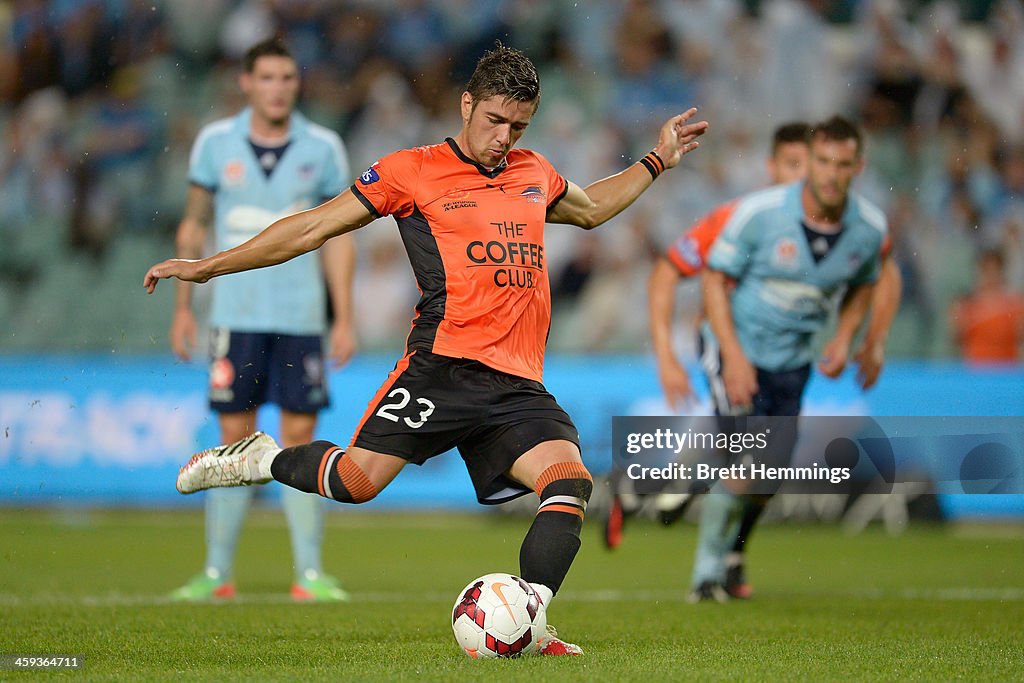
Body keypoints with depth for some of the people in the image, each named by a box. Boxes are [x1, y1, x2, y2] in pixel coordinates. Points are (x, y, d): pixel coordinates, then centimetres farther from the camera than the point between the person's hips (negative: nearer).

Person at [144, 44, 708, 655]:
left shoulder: (535, 174, 21)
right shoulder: (413, 171, 5)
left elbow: (591, 209, 45)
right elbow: (313, 228, 7)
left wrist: (657, 162, 38)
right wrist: (207, 267, 5)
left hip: (519, 386, 5)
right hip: (445, 366, -5)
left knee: (572, 483, -19)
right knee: (358, 480, -19)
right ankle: (262, 460, 11)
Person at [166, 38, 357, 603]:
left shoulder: (322, 148, 1)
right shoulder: (216, 143, 2)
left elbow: (337, 238, 6)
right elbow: (194, 227, 10)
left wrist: (344, 319, 2)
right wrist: (183, 308, 7)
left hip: (301, 318, 0)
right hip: (236, 316, 0)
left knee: (300, 435, -2)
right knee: (236, 436, 1)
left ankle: (309, 573, 2)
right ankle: (217, 572, 7)